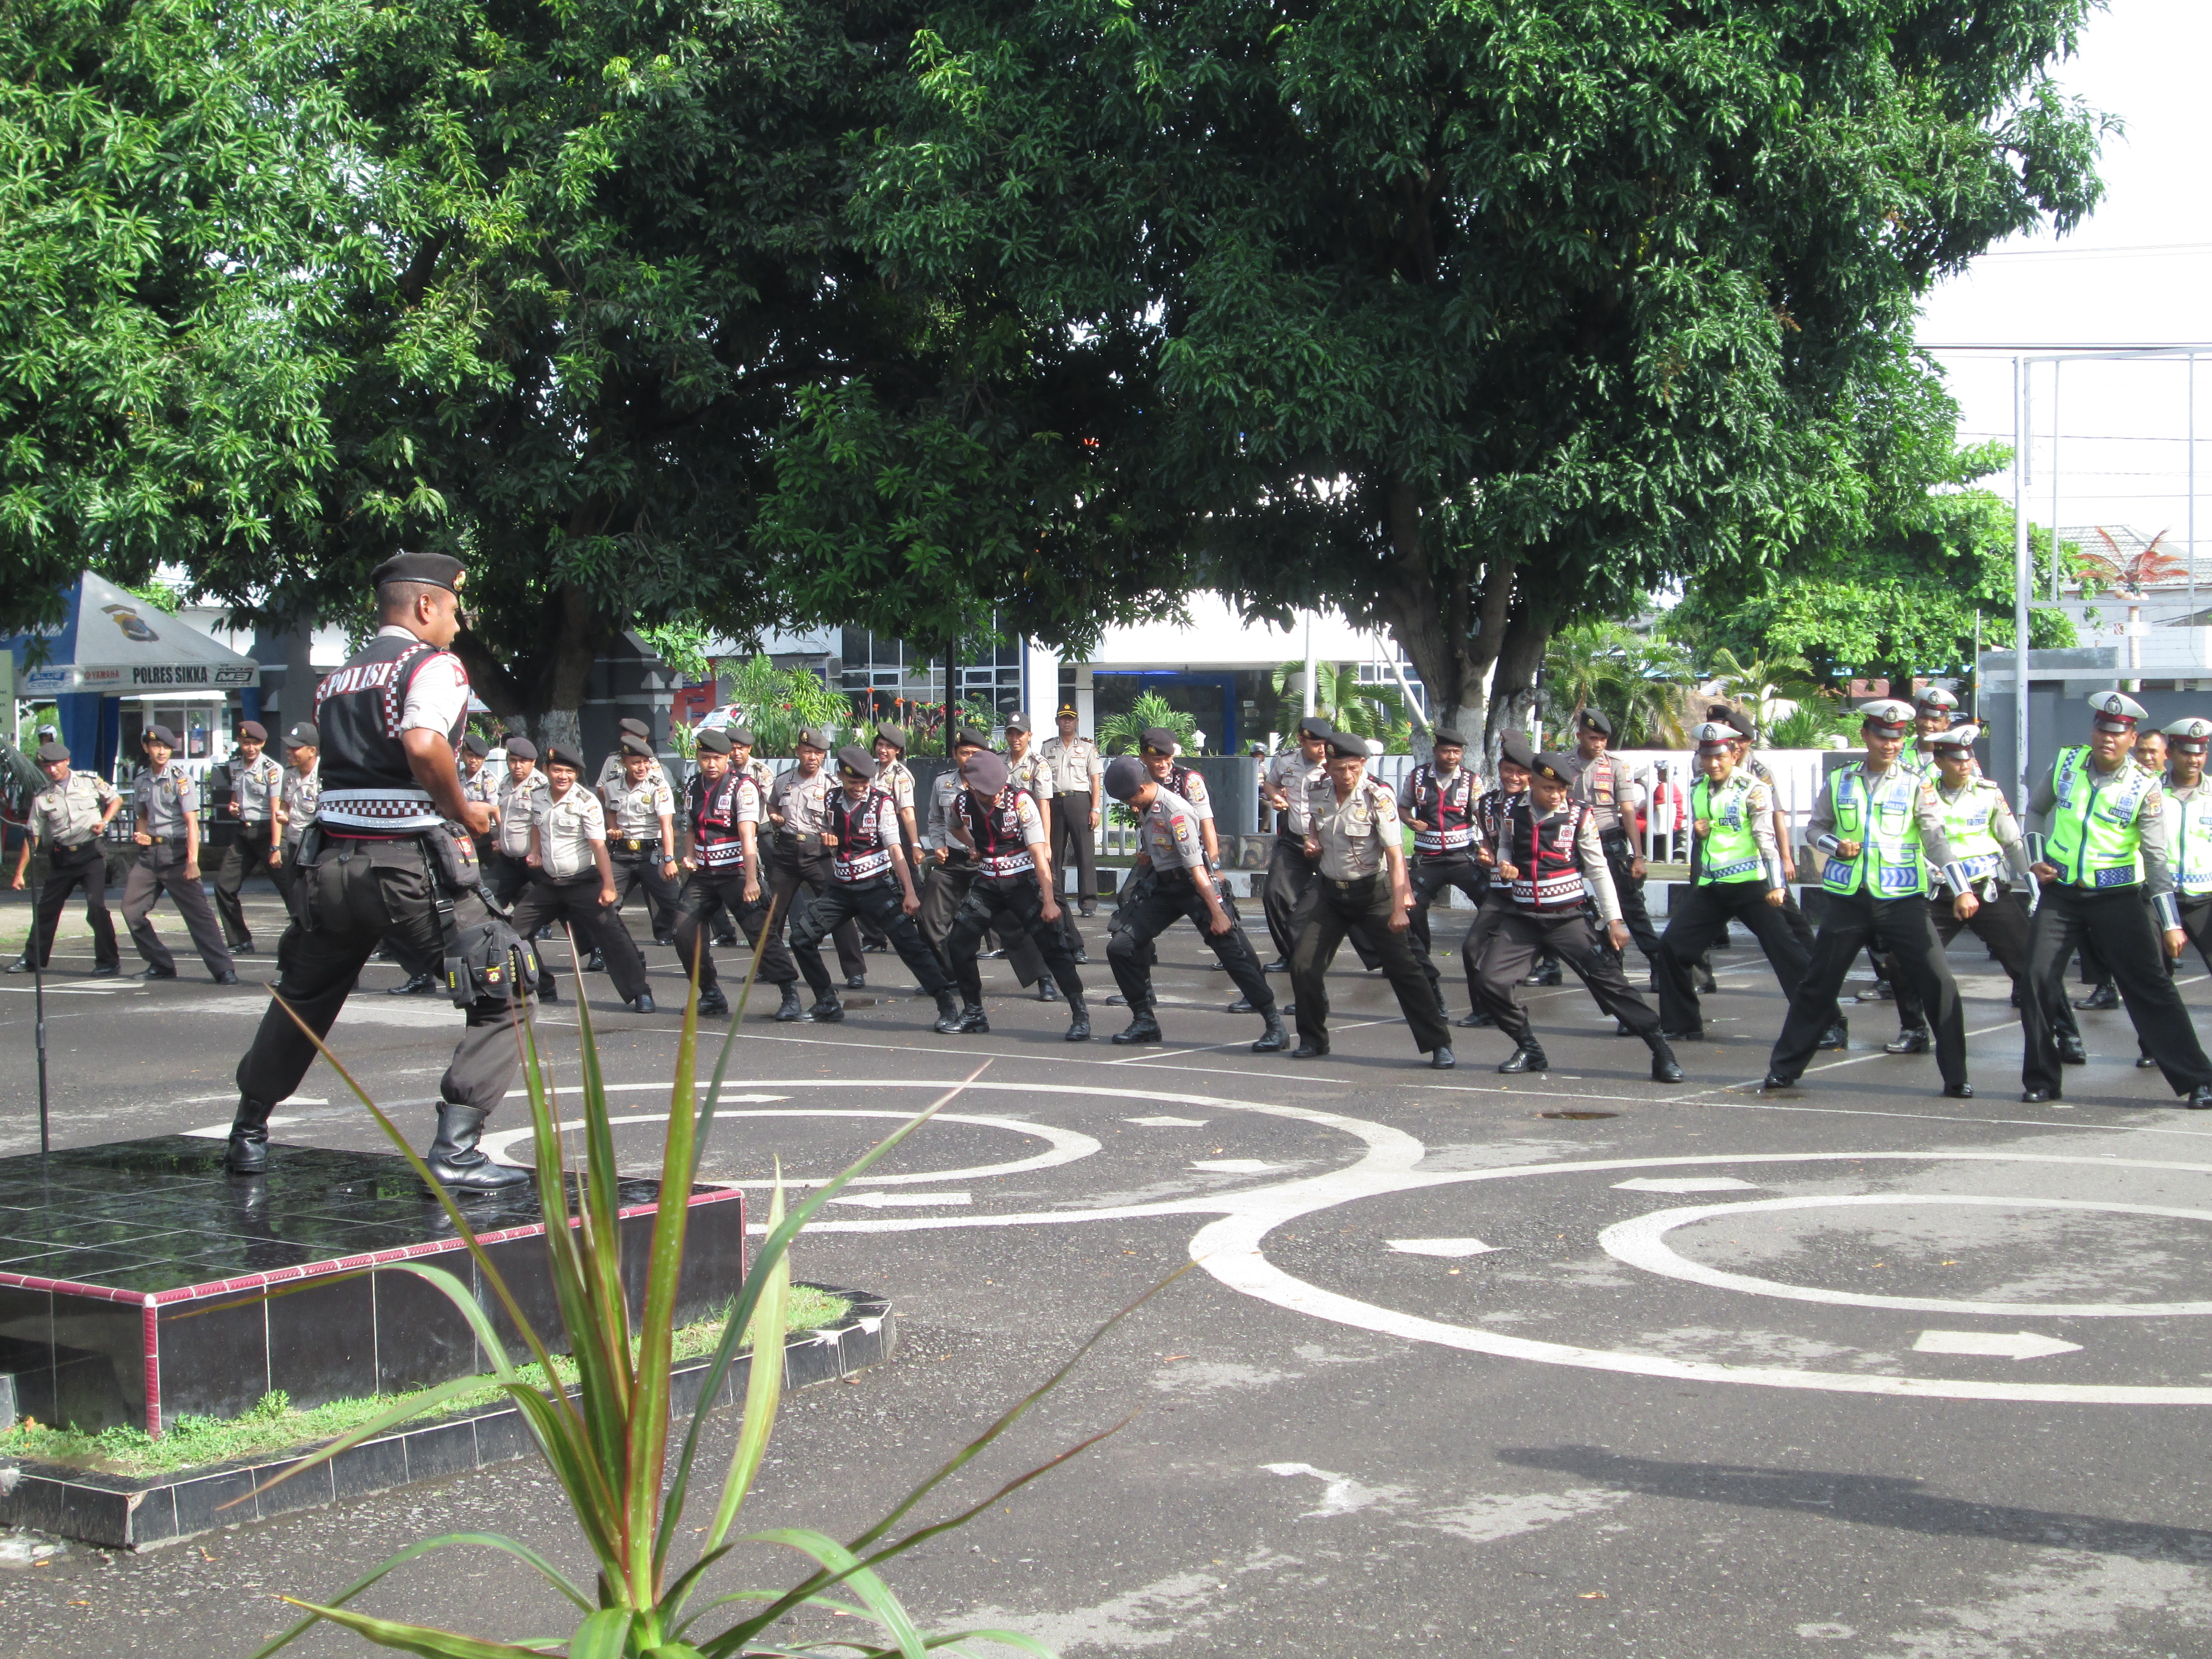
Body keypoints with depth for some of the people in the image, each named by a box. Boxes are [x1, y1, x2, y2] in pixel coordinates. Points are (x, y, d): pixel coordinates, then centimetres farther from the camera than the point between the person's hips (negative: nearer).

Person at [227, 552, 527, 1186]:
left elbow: (348, 765, 13)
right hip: (413, 865, -7)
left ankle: (249, 1134, 36)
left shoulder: (336, 680, 18)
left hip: (331, 862, 7)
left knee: (301, 1000, 24)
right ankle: (455, 1151, -11)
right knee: (500, 996, -1)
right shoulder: (434, 665, -4)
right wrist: (463, 812, -8)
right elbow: (424, 745, -23)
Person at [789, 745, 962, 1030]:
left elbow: (895, 848, -15)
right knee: (801, 937, -1)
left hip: (878, 887, -5)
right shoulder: (833, 801, 6)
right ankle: (827, 1004, 12)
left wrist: (909, 892, -22)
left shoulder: (882, 802, -9)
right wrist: (826, 839, -2)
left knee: (909, 942, -18)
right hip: (842, 889, 6)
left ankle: (948, 1007, -16)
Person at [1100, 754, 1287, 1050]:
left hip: (1194, 888, -8)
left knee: (1234, 953, -14)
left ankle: (1276, 1027, -10)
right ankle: (1144, 1021, 9)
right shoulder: (1144, 807, 3)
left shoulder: (1175, 813, -23)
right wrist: (1145, 857, 9)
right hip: (1164, 889, 8)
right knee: (1120, 947, -3)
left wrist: (1217, 913, -26)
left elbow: (1196, 868, -26)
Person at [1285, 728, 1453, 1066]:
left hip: (1373, 891, -4)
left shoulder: (1379, 798, -19)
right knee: (1303, 965, -2)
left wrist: (1399, 908, -34)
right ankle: (1312, 1040, 17)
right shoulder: (1316, 793, -5)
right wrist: (1312, 844, -7)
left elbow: (1395, 854, -25)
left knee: (1403, 966, -10)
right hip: (1329, 890, 4)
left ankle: (1439, 1044, -5)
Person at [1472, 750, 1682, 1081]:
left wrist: (1614, 920, -4)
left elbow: (1598, 870, -2)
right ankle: (1529, 1050, 11)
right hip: (1522, 918, 3)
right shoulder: (1512, 812, 1)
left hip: (1568, 918, -3)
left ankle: (1662, 1054, -5)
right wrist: (1503, 863, -2)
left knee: (1608, 981, -11)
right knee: (1488, 982, -8)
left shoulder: (1579, 815, -7)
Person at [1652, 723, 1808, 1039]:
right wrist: (1698, 833, -3)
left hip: (1749, 885, -6)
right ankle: (1682, 1024, 14)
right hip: (1710, 888, 6)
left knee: (1785, 950, -10)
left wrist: (1776, 885, -19)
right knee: (1671, 945, 2)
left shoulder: (1752, 789, -7)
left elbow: (1766, 838, -12)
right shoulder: (1697, 790, 11)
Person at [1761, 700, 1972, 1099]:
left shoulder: (1915, 786, 0)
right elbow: (1815, 827, 15)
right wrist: (1835, 846, -7)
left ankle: (1956, 1077, 2)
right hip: (1850, 899, 1)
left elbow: (1936, 839, -8)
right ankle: (1784, 1067, 18)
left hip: (1903, 900, -1)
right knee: (1818, 984, 7)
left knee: (1939, 983, -9)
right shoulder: (1839, 782, 6)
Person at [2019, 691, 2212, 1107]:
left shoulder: (2145, 787, -8)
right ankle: (2040, 1080, 11)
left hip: (2117, 898, -3)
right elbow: (2036, 811, 18)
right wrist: (2037, 859, 4)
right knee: (2036, 980, -3)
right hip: (2060, 893, 3)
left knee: (2151, 986, -4)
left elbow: (2157, 856, -9)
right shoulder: (2066, 764, 0)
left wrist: (2171, 923, -12)